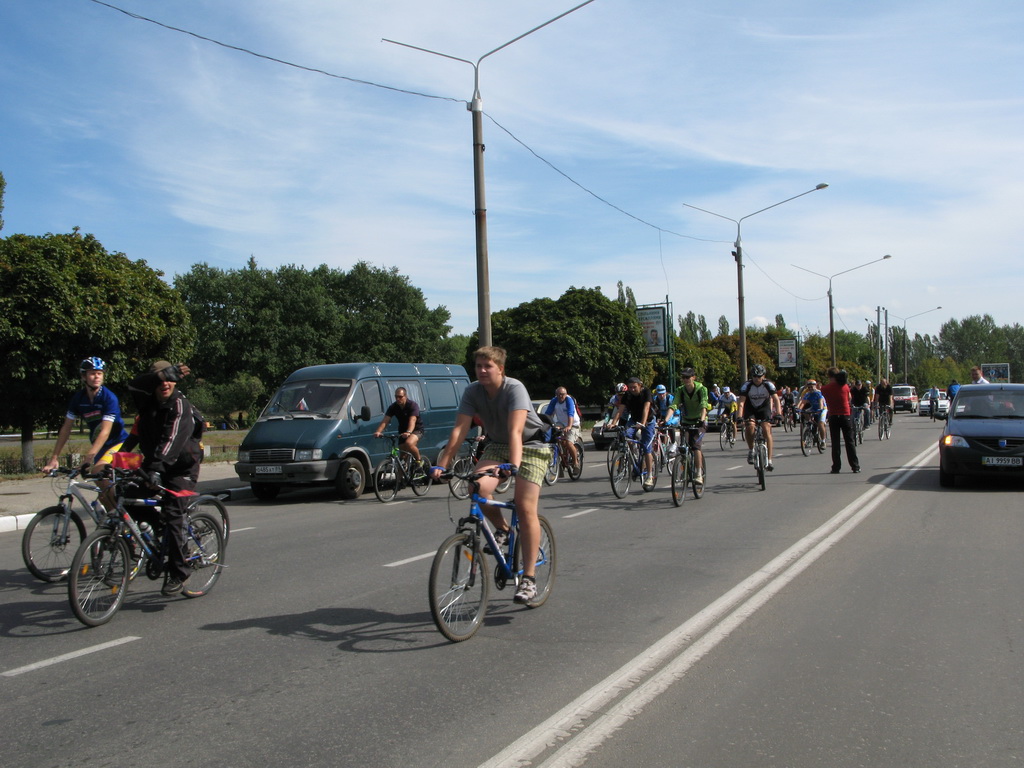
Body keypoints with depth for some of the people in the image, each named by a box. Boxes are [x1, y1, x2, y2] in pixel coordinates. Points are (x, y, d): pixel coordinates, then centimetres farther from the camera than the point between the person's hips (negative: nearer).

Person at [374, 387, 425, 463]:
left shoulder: (413, 405, -20)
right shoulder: (393, 407, -7)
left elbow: (412, 420, -36)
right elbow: (385, 421, -18)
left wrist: (408, 432, -54)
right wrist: (378, 432, -37)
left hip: (416, 429, -6)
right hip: (402, 431, 6)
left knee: (409, 443, -33)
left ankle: (419, 461, -12)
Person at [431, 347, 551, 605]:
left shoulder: (515, 389, -25)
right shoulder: (473, 391, -10)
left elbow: (515, 430, -37)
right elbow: (460, 428, -17)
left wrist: (514, 464, -51)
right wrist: (442, 463, -27)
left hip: (531, 446, -4)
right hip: (497, 446, 5)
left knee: (526, 508, -15)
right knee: (478, 488, -24)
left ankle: (529, 578, -8)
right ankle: (502, 530, 6)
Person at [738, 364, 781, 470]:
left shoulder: (768, 385, -18)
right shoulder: (746, 385, -21)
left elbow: (776, 399, -25)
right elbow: (741, 402, -28)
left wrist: (778, 413, -41)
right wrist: (740, 416, -43)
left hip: (764, 408, 0)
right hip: (750, 409, 0)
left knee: (767, 429, -18)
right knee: (750, 426, -28)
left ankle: (769, 460, -15)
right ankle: (751, 450, -5)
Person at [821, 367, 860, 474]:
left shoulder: (824, 389, -4)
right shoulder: (845, 386, -3)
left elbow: (827, 402, 5)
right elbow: (849, 399, 10)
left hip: (833, 417, 0)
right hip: (846, 415, 0)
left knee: (835, 443, 4)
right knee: (850, 442, 5)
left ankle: (836, 467, 2)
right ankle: (855, 467, 6)